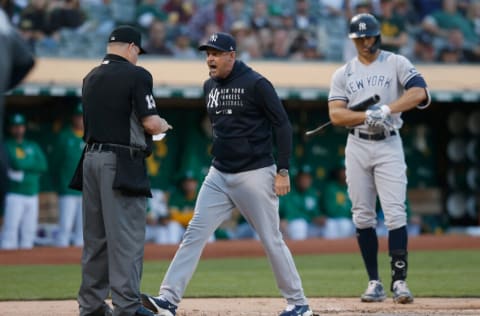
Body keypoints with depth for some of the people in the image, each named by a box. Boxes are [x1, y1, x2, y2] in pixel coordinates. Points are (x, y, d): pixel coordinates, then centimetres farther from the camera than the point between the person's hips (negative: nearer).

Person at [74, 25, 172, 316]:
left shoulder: (91, 77, 14)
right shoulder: (137, 75, -9)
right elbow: (150, 122, -15)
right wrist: (163, 126, 8)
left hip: (92, 158, 7)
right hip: (121, 163, -7)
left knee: (95, 237, 12)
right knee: (127, 237, -6)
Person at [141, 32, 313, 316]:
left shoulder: (256, 84, -11)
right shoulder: (210, 86, 9)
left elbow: (282, 125, -11)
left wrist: (283, 170, -16)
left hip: (255, 174, -6)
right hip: (219, 175, 6)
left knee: (272, 240, 0)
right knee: (195, 234, -4)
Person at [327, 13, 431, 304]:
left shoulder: (396, 63, 3)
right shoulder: (343, 74, 11)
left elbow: (419, 92, -13)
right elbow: (336, 114, -1)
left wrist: (385, 110, -24)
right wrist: (367, 116, -18)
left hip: (389, 145, -3)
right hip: (357, 146, 3)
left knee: (395, 213, -11)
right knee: (363, 216, 2)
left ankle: (399, 280, -12)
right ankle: (374, 282, 7)